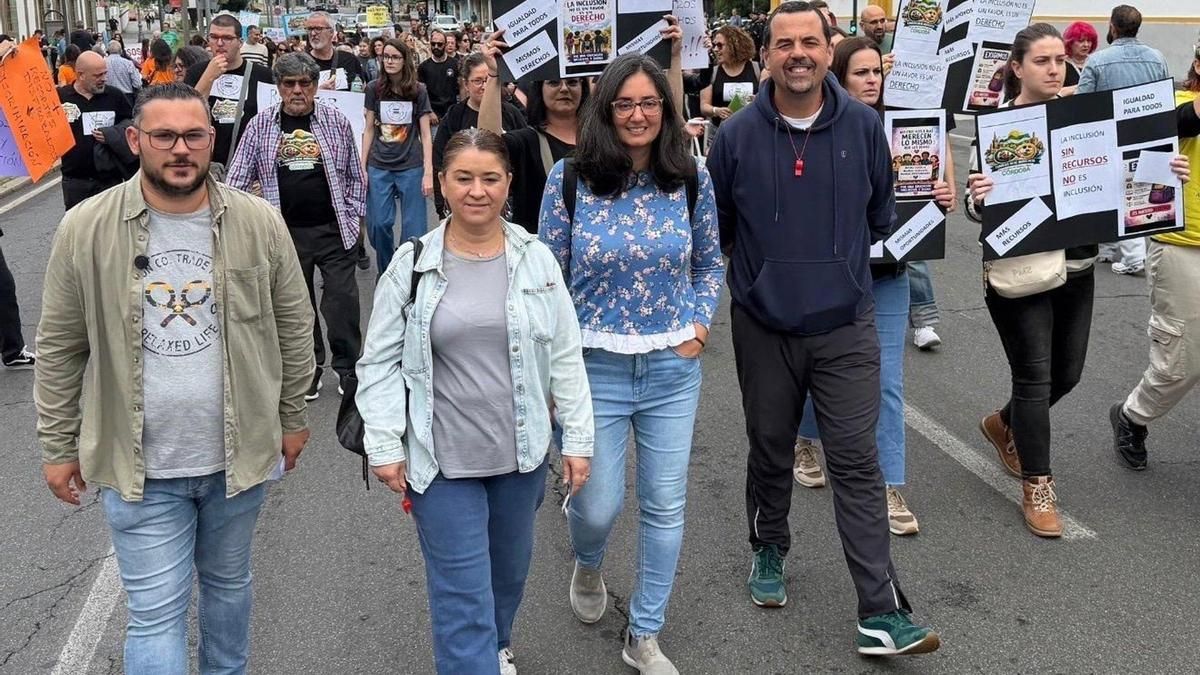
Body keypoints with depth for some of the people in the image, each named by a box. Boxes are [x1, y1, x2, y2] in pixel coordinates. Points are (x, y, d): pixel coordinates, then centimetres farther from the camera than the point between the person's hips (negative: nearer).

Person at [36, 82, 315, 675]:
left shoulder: (260, 223, -6)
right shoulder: (84, 231, -8)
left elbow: (293, 326, 4)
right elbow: (59, 348, 0)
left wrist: (292, 418, 7)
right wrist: (57, 447, 3)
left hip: (240, 454, 2)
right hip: (139, 467, -1)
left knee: (228, 581, 22)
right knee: (155, 614, 3)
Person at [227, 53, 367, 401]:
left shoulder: (336, 121, 2)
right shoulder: (261, 124, 2)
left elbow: (355, 175, 10)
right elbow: (238, 178, 5)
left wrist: (352, 214, 4)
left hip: (335, 230, -1)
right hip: (287, 232, 1)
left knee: (342, 300, -1)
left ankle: (348, 366, 16)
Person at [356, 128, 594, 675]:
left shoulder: (535, 259, 0)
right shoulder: (412, 265, -6)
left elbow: (565, 356, 4)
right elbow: (379, 362, -1)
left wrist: (578, 438, 2)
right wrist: (384, 446, -6)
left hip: (521, 454, 3)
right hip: (440, 462, -3)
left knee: (509, 571, 23)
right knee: (463, 596, -1)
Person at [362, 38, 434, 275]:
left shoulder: (418, 91, 0)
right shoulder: (374, 89, 3)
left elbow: (425, 135, 0)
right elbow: (369, 131, 7)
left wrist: (428, 173, -7)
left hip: (411, 167, -1)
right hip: (379, 167, 1)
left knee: (413, 228, -1)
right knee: (378, 224, 1)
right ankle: (385, 272, 21)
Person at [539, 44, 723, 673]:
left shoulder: (692, 179, 0)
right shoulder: (569, 178, -6)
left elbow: (710, 263, 13)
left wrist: (698, 325, -2)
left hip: (673, 368, 2)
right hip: (594, 367, -2)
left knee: (665, 507, 8)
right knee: (599, 506, 3)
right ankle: (587, 564, 43)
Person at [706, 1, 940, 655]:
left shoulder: (863, 125, -2)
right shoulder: (737, 135, -6)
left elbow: (881, 214, 12)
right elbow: (715, 228, 7)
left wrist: (842, 263, 11)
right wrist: (762, 268, 8)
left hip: (846, 325, 0)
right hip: (763, 327, 1)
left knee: (857, 463, -3)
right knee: (770, 453, 16)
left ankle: (882, 614, 1)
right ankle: (768, 552, 41)